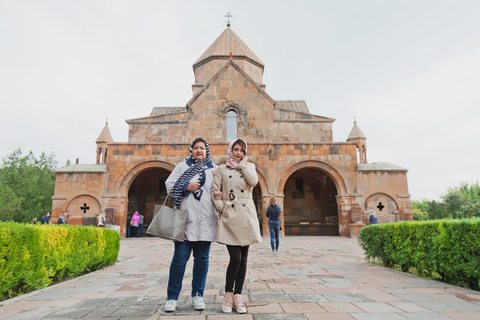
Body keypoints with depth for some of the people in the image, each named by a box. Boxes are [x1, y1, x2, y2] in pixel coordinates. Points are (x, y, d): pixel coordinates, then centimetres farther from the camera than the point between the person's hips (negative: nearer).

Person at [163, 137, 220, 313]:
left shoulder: (214, 169, 13)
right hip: (185, 218, -1)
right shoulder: (182, 166, 10)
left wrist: (219, 194, -8)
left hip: (206, 220, 2)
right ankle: (172, 297, 13)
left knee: (202, 258, 8)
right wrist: (186, 187, -10)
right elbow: (169, 184, 6)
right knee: (180, 258, -2)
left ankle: (197, 295, 22)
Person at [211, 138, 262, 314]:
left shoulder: (249, 166, 13)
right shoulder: (222, 169, 9)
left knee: (243, 259, 6)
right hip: (230, 216, -2)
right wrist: (222, 208, -6)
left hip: (246, 216, 3)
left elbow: (253, 181, -8)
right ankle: (228, 294, 13)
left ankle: (237, 296, 19)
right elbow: (214, 191, 3)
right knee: (235, 258, -9)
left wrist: (243, 164, -1)